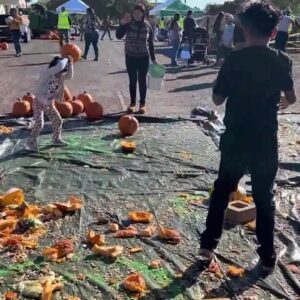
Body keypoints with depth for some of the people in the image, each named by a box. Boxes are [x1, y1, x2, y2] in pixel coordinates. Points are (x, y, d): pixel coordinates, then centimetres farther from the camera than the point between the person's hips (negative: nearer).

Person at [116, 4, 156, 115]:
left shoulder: (147, 26, 1)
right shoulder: (128, 24, -2)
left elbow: (150, 43, 7)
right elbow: (118, 36, -13)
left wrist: (153, 58, 7)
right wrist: (122, 24, -28)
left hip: (143, 57, 0)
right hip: (130, 57, 0)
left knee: (142, 80, 4)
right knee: (132, 80, 6)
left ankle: (142, 103, 12)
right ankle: (132, 103, 16)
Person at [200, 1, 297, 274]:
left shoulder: (234, 60, -10)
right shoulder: (282, 61, -4)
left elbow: (218, 99, -5)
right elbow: (291, 98, 7)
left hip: (235, 140, -1)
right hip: (266, 142, 1)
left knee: (222, 191, 17)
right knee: (264, 198, 14)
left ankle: (208, 245, 21)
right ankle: (267, 258, 21)